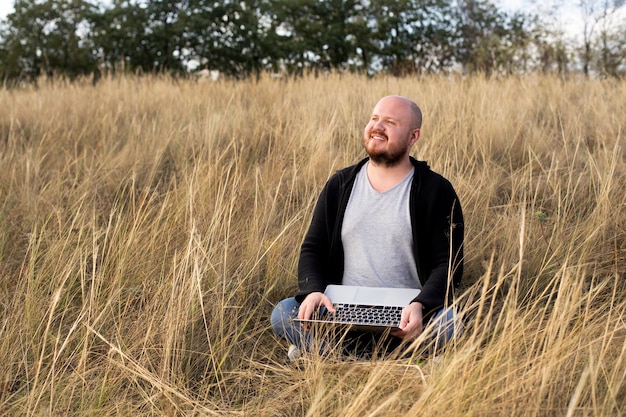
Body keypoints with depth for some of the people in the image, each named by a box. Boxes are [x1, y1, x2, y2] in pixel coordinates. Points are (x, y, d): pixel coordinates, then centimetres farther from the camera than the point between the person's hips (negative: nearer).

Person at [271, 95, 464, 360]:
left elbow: (448, 264, -4)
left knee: (448, 323, -34)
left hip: (403, 319, -2)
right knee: (282, 313, -23)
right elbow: (312, 248, 10)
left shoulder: (437, 192, 2)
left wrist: (420, 306, -24)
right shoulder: (340, 185, 12)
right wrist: (312, 291, -13)